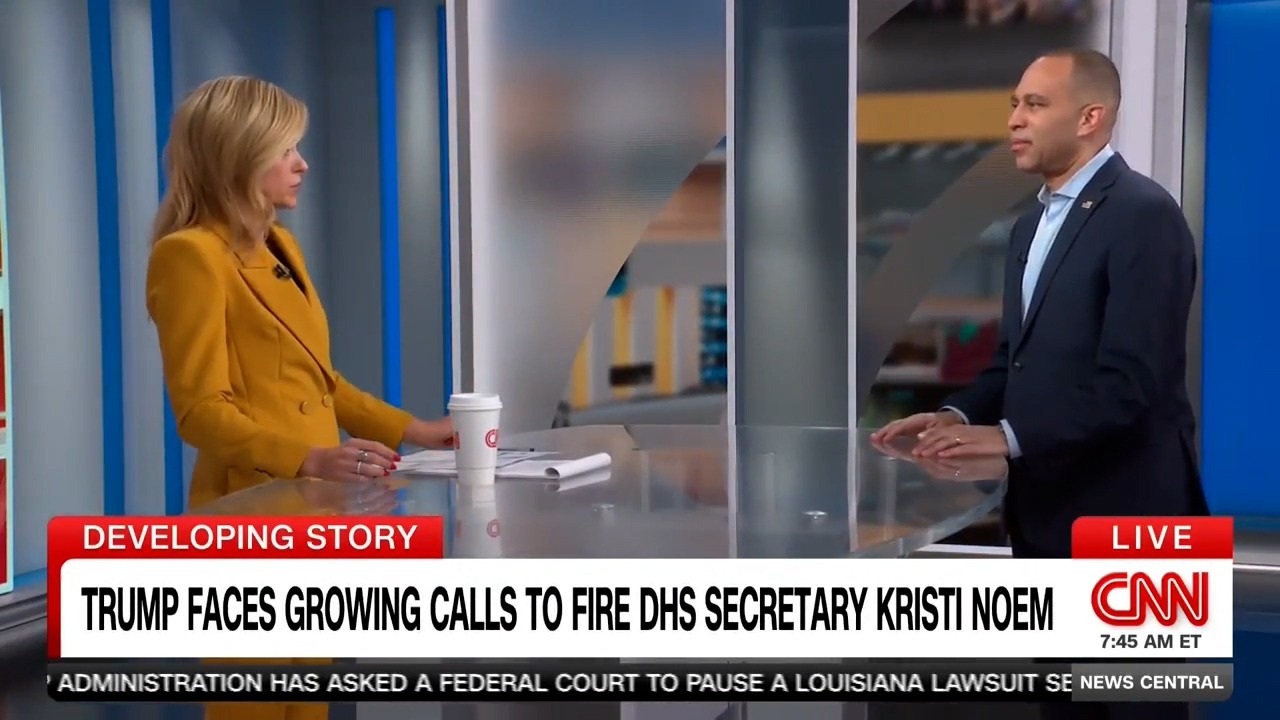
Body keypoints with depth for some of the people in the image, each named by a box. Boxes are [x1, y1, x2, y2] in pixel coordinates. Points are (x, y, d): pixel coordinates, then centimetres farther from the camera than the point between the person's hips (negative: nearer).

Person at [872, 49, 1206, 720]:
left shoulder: (1144, 215, -14)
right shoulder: (1033, 223, 15)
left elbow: (1130, 382, -22)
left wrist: (1009, 438, -21)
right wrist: (960, 413, 0)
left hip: (1121, 511, -8)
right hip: (1045, 507, 9)